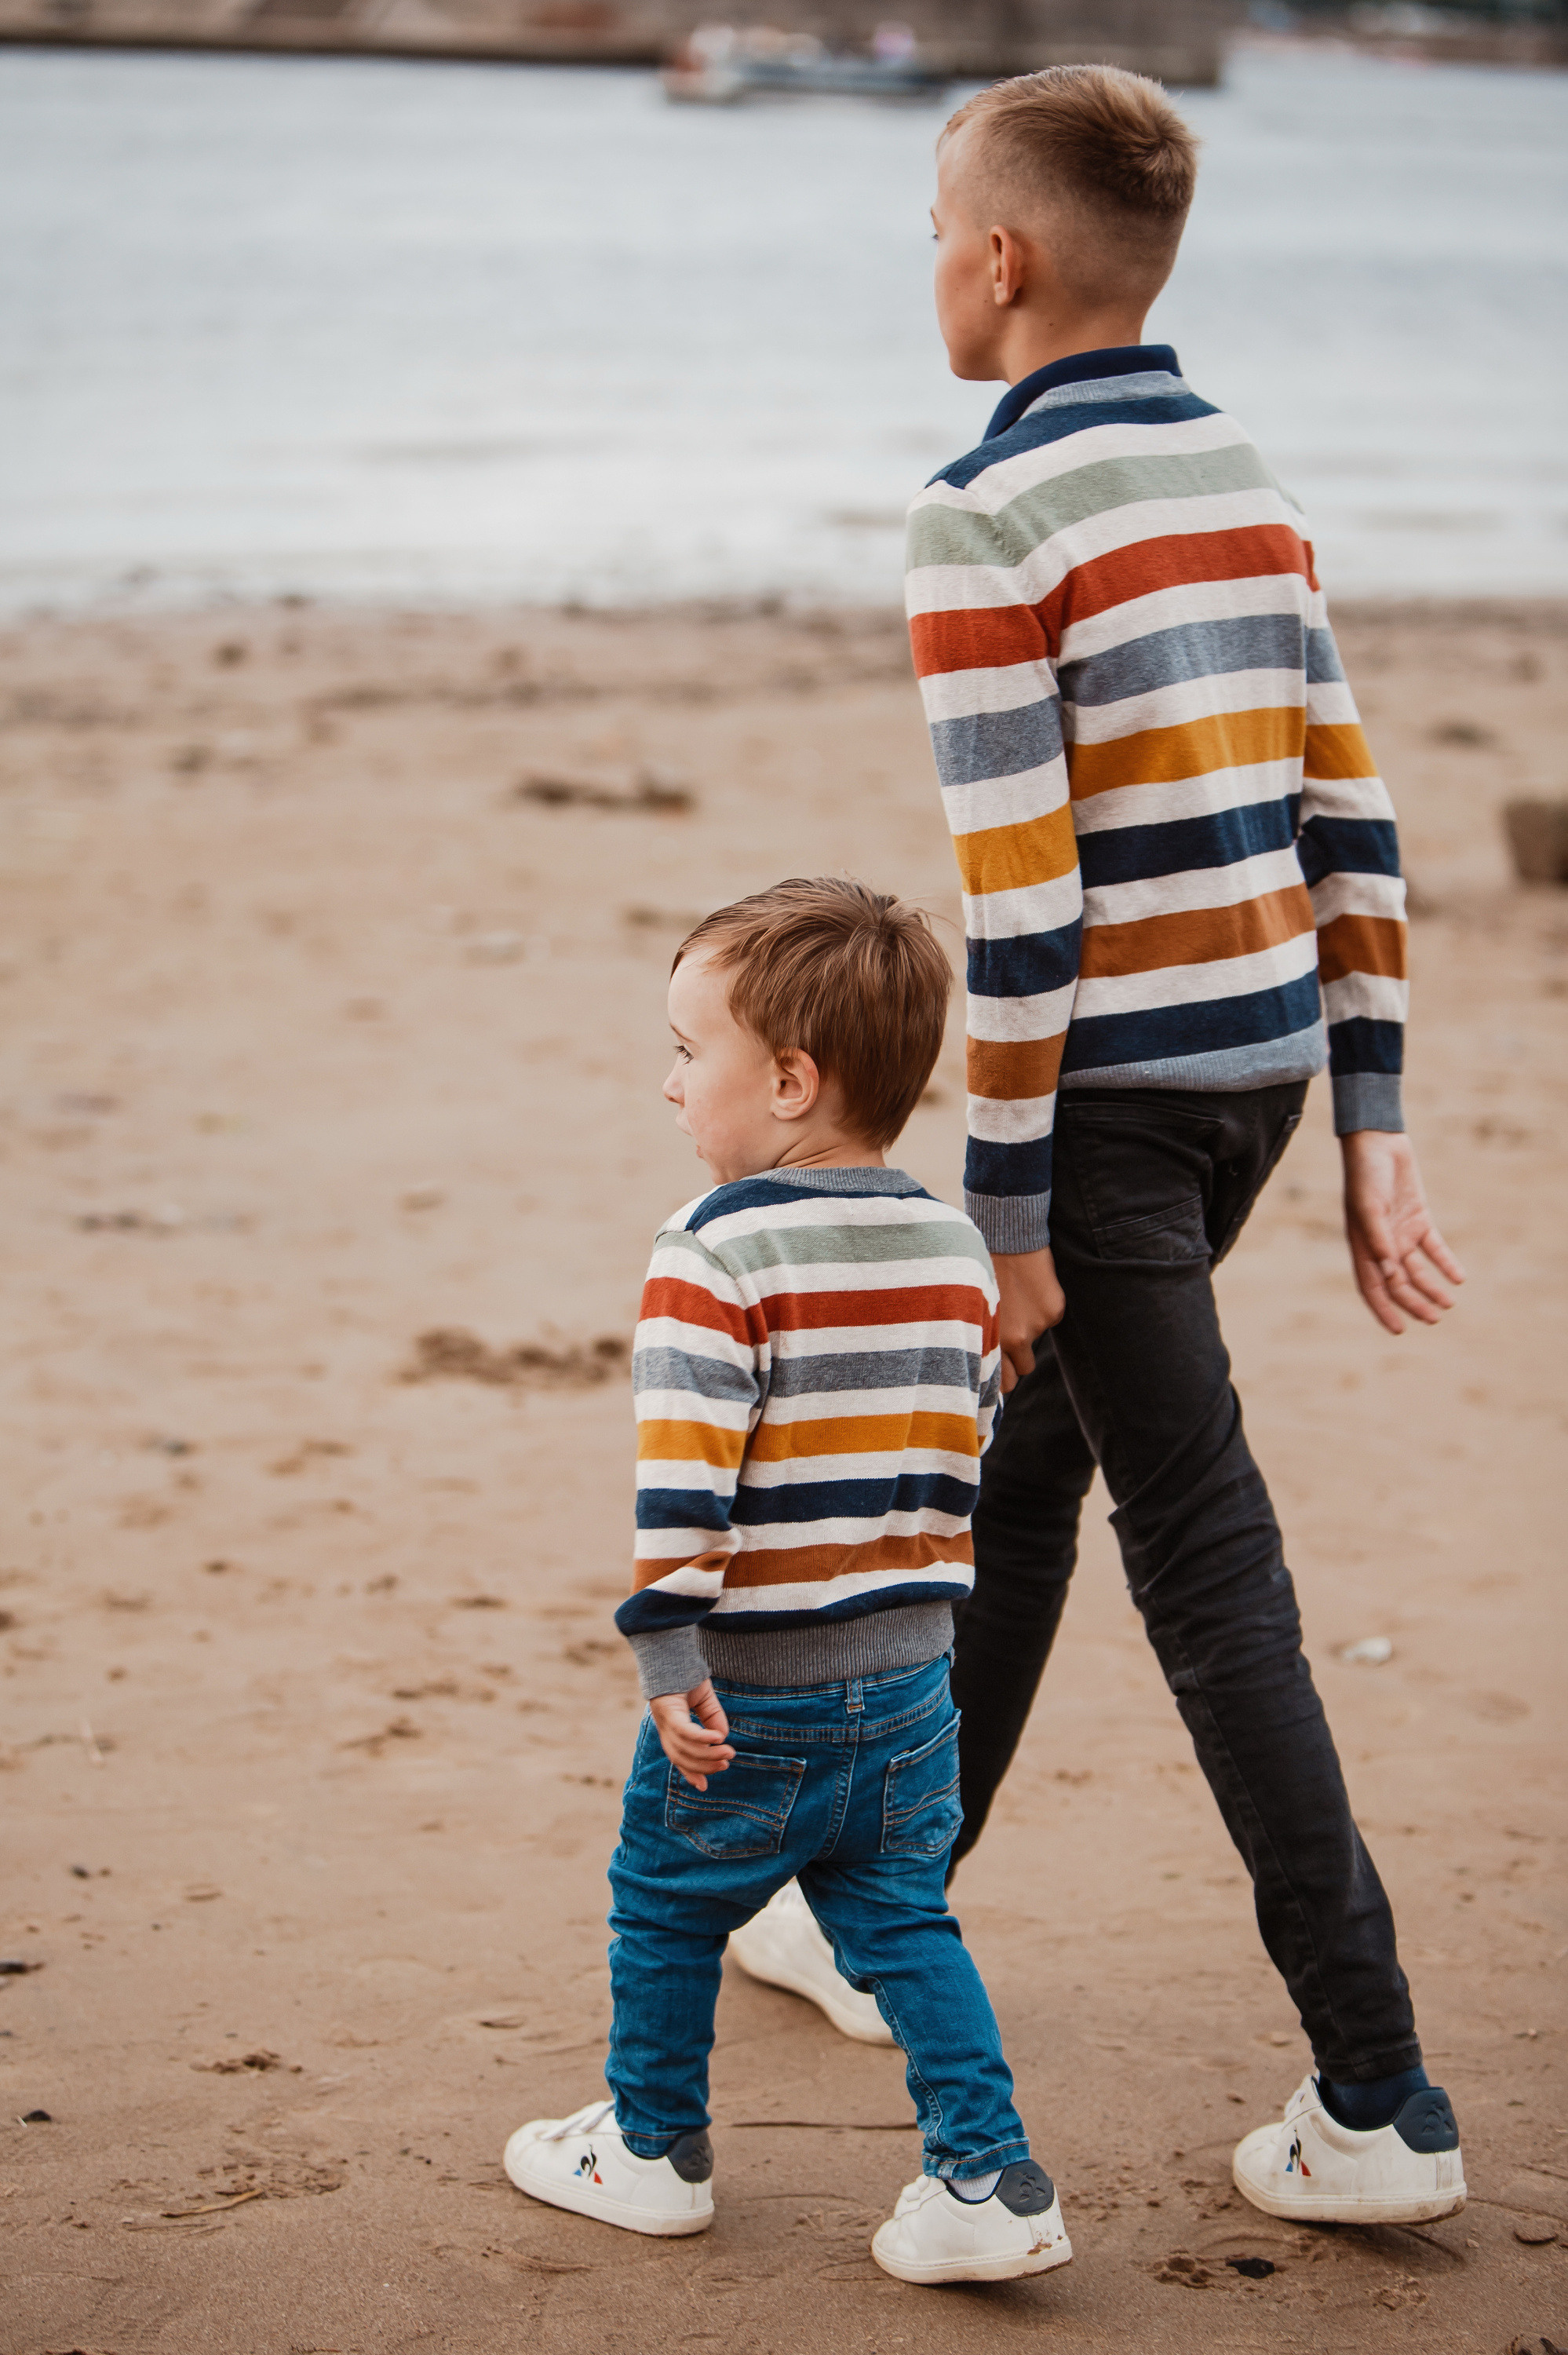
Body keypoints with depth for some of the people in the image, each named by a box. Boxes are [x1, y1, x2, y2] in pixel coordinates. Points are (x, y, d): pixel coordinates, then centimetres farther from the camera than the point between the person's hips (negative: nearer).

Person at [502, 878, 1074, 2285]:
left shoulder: (717, 1253, -17)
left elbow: (682, 1470, -22)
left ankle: (654, 2152, 29)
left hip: (752, 1694, -6)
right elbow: (971, 1450, 12)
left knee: (667, 1905, 15)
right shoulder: (956, 1253, 4)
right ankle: (991, 2182, 7)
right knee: (901, 1919, 14)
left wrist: (667, 1646, -19)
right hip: (911, 1678, 6)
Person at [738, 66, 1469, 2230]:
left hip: (1109, 1088, -8)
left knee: (1209, 1565, -3)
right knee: (1019, 1467, 22)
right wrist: (1372, 1133, 11)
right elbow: (1354, 817, 9)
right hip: (1265, 1065, 8)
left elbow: (1018, 893, -18)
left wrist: (1007, 1211, -12)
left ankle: (1378, 2100, 0)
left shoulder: (988, 515, -14)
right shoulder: (1253, 481, 10)